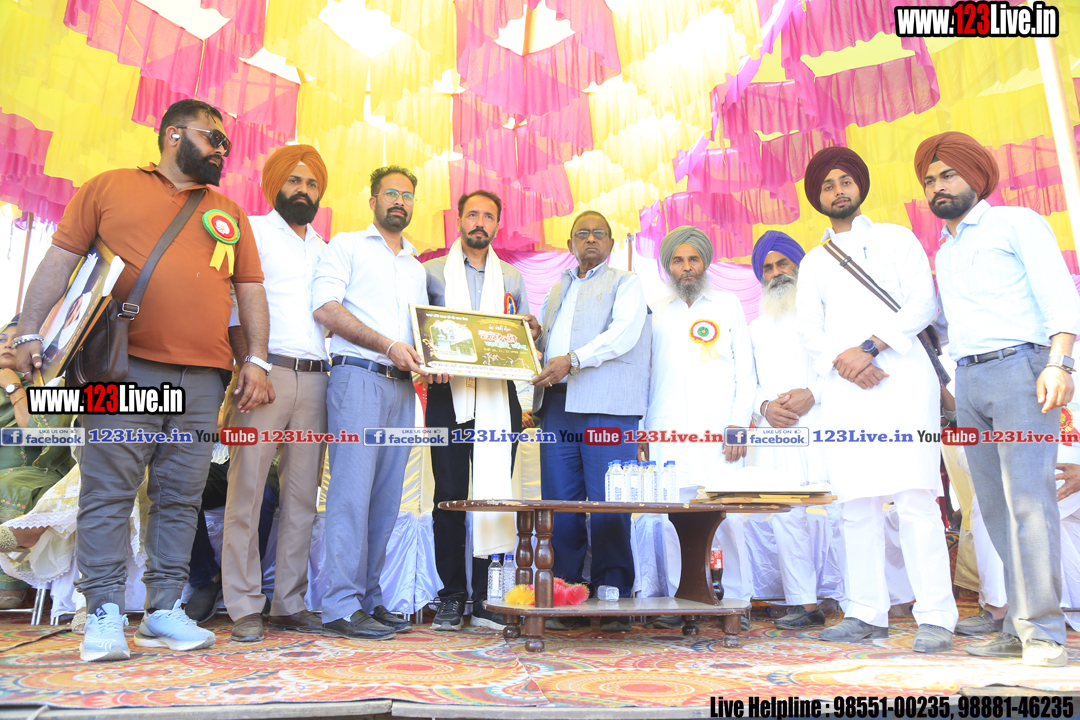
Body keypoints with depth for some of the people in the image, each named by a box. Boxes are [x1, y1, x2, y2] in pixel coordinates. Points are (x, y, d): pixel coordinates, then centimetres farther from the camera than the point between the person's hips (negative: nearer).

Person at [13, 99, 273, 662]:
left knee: (180, 498, 4)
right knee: (108, 492, -4)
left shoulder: (229, 212, 20)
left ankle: (165, 610, 11)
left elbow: (250, 289, 17)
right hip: (124, 367, -3)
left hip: (203, 378, 3)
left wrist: (256, 359, 7)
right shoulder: (110, 187, 12)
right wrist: (30, 333, -2)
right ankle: (104, 614, 3)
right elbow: (60, 261, 8)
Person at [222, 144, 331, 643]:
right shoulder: (253, 231, 9)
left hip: (315, 378, 5)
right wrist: (246, 363, -12)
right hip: (266, 372, -5)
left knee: (302, 495, 5)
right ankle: (245, 608, 3)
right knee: (247, 490, -5)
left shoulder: (325, 249, 23)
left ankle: (289, 604, 12)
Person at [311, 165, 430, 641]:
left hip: (402, 386, 6)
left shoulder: (416, 267, 26)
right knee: (352, 492, -11)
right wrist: (387, 345, -13)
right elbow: (326, 307, -7)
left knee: (386, 498, 5)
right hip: (359, 376, -6)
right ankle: (342, 608, -7)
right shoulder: (346, 246, 7)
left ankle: (369, 599, 11)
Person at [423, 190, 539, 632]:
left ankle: (485, 598, 7)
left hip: (498, 395, 2)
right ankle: (451, 596, 10)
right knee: (449, 495, 0)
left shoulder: (512, 277, 18)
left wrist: (531, 331, -2)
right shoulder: (433, 272, 12)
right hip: (448, 395, -1)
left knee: (494, 494, -2)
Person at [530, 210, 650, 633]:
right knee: (560, 505, 2)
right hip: (557, 405, 5)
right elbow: (543, 341, 30)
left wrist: (573, 359, -19)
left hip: (606, 407, -5)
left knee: (609, 507, -6)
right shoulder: (557, 290, 28)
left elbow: (625, 333, -7)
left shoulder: (626, 283, 10)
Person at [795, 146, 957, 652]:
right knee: (855, 504, 1)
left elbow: (924, 303, 1)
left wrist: (870, 347, -13)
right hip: (844, 388, 3)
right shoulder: (813, 261, 22)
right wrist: (840, 362, -10)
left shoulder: (896, 239, 15)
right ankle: (866, 614, 7)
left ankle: (935, 618, -5)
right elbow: (809, 330, 11)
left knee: (915, 497, -11)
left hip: (902, 378, -3)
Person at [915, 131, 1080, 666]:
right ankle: (1017, 628, 7)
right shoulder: (944, 252, 24)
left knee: (1027, 498, -12)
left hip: (1018, 368, -6)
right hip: (967, 381, 6)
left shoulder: (1016, 223, 6)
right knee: (995, 507, 3)